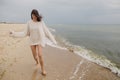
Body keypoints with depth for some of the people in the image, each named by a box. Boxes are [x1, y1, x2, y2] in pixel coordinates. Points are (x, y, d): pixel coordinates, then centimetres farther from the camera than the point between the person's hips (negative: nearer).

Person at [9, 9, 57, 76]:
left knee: (40, 55, -16)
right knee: (35, 56, 8)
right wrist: (14, 33, -7)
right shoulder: (29, 23, -3)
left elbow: (46, 31, -4)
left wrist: (53, 39, -4)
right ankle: (37, 61, 46)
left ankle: (43, 69, 3)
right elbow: (25, 33, 0)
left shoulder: (41, 22, -9)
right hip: (32, 41, 3)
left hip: (40, 40, -2)